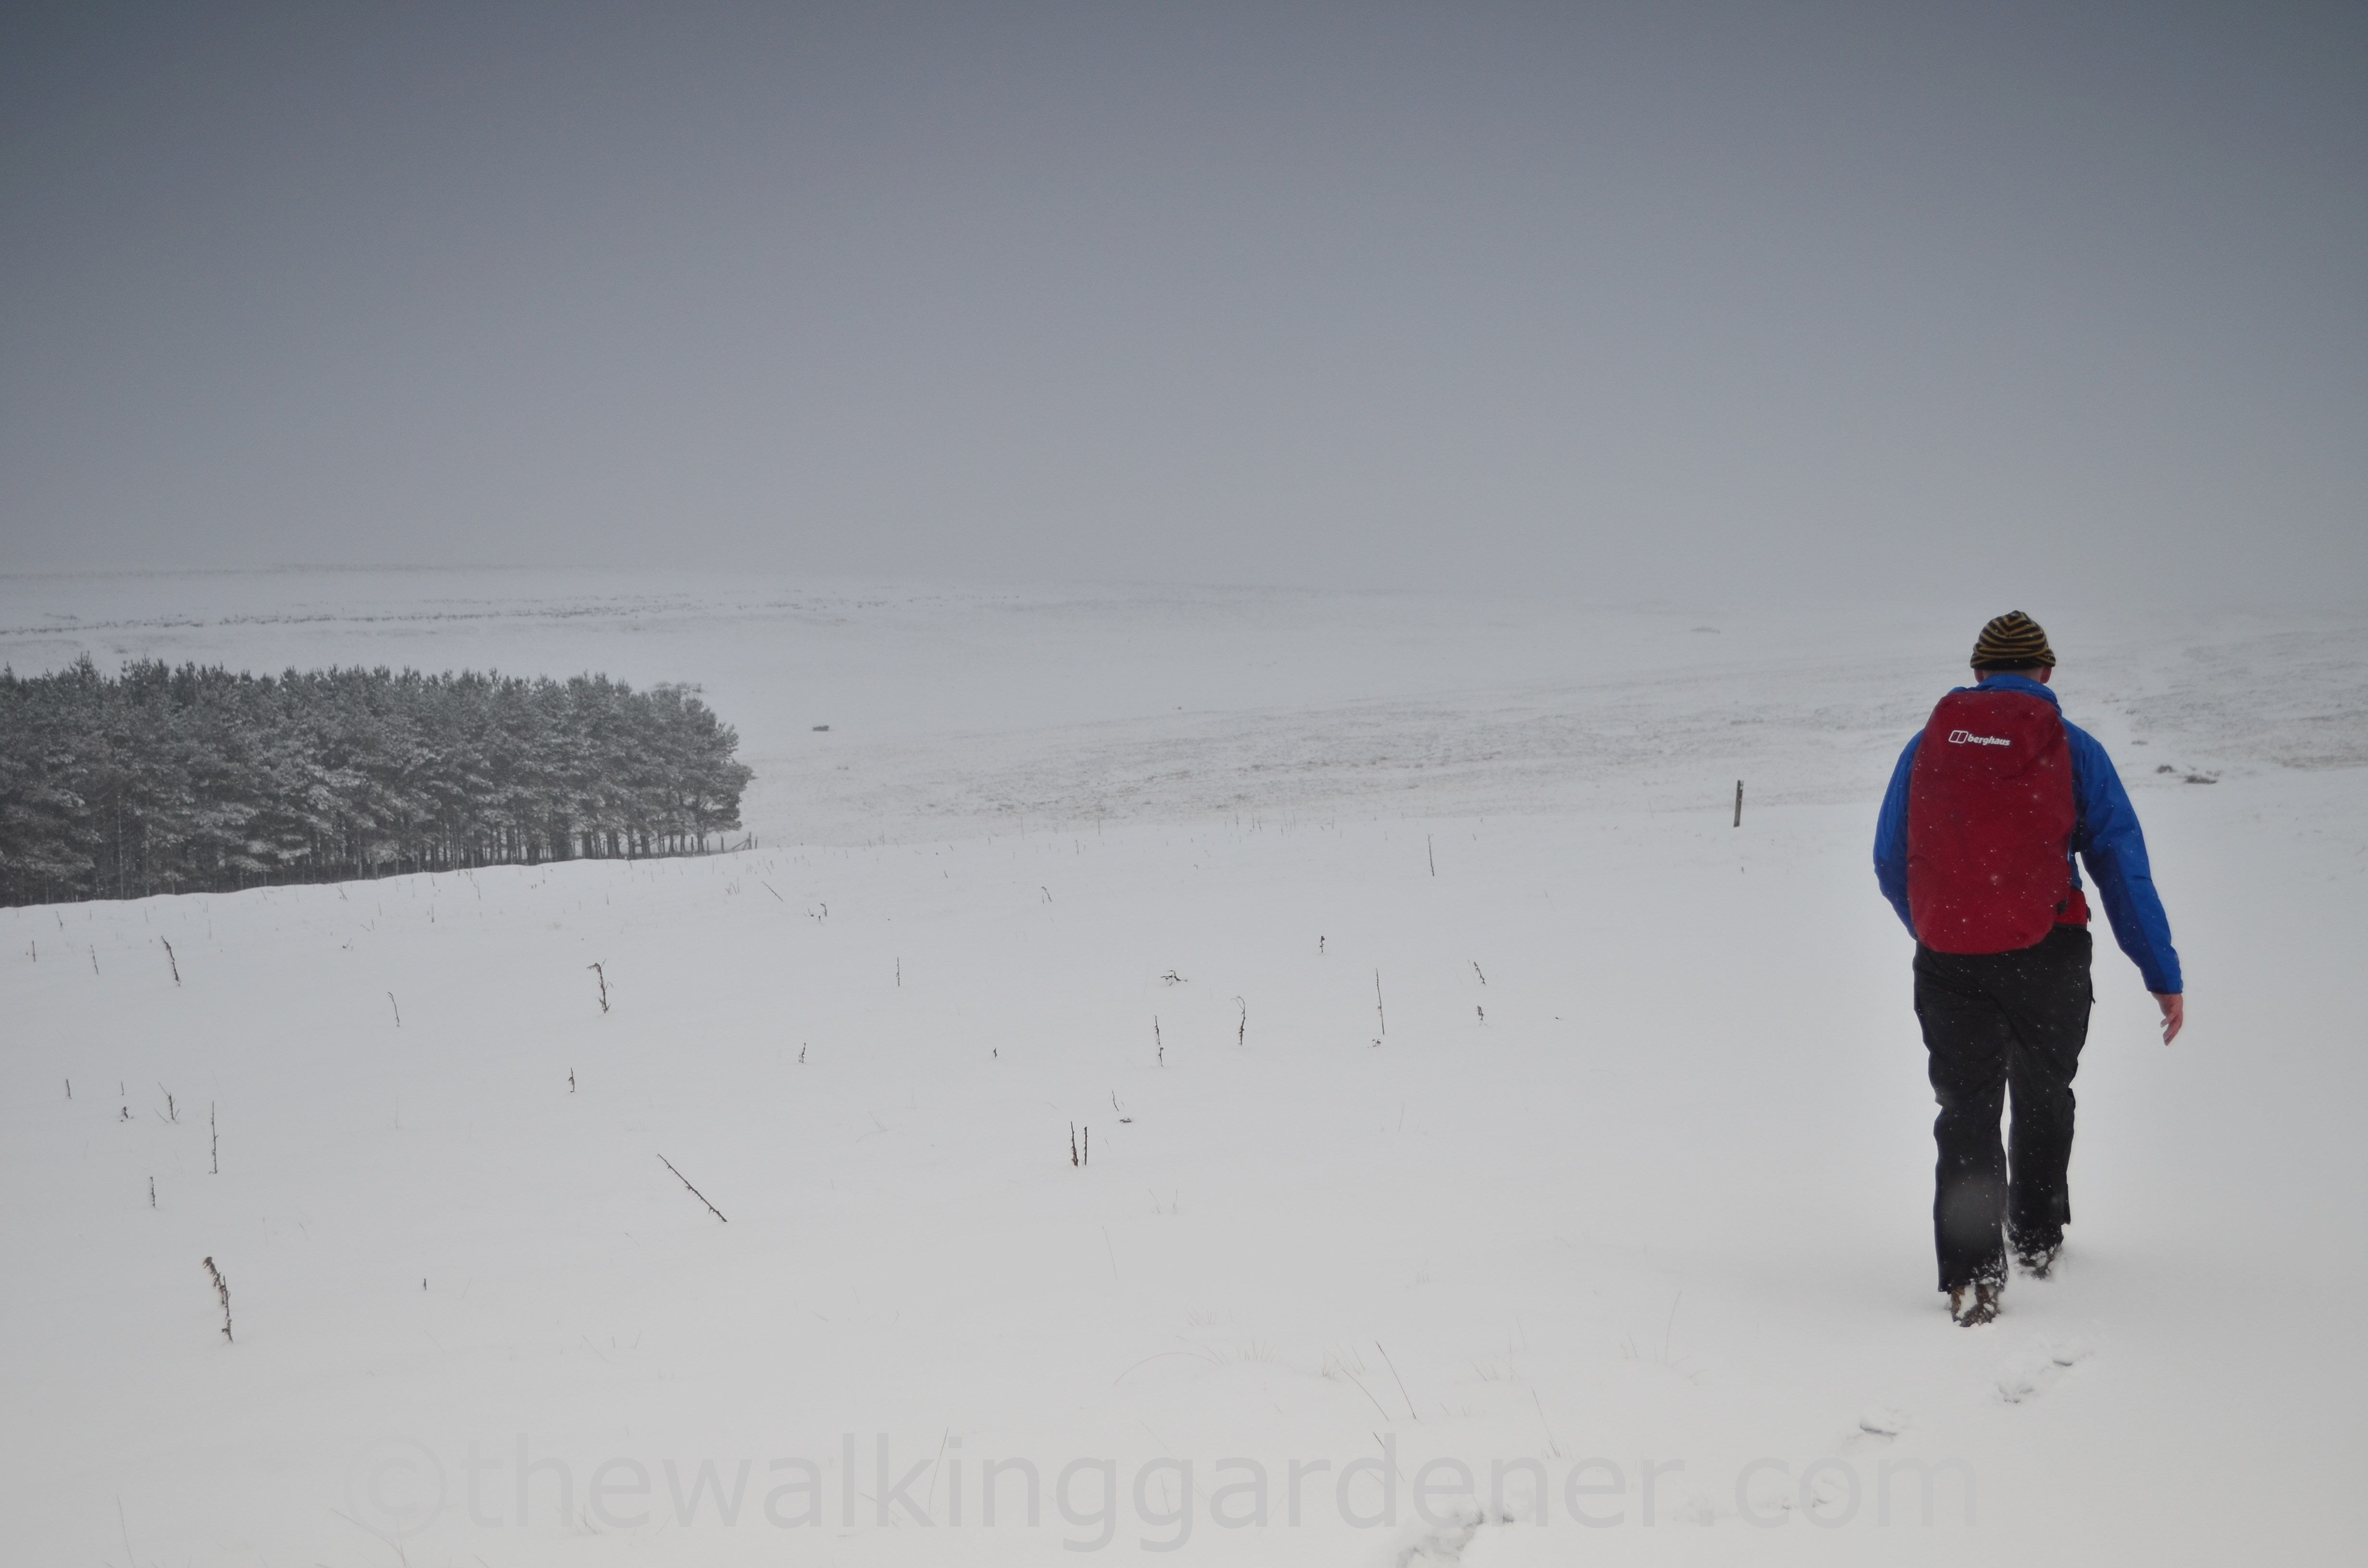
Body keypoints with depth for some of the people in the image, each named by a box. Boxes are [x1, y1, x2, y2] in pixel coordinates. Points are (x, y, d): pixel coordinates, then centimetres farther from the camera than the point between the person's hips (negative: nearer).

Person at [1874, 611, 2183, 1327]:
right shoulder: (2072, 749, 0)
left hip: (1947, 962, 1)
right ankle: (2036, 1240, 34)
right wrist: (2164, 974, 1)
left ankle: (1970, 1276, -4)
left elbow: (1889, 865, 12)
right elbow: (2124, 869, -2)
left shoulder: (1928, 745, 6)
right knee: (2043, 1099, 21)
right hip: (2046, 959, -1)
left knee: (1966, 1111, 7)